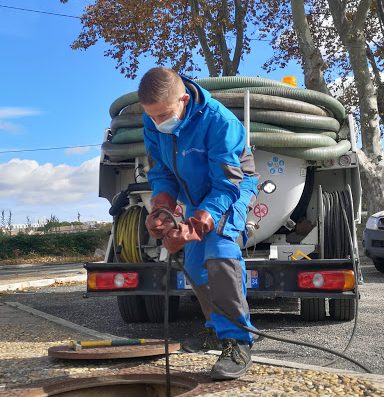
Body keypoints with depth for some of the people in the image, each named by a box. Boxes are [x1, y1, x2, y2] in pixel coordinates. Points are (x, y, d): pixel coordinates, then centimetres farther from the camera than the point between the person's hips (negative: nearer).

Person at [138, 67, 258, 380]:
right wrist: (161, 208, -24)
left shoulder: (218, 120, -35)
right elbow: (161, 172, -5)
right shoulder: (152, 123, -16)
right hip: (196, 196, 7)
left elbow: (226, 183, -33)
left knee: (219, 250, -30)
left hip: (233, 188, -7)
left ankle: (237, 342, -27)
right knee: (195, 264, 9)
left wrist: (198, 223, -43)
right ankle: (217, 326, 32)